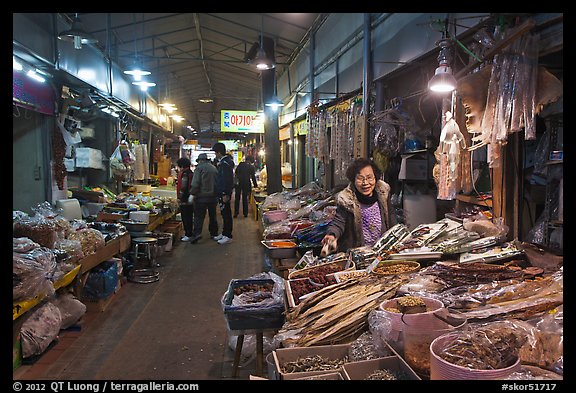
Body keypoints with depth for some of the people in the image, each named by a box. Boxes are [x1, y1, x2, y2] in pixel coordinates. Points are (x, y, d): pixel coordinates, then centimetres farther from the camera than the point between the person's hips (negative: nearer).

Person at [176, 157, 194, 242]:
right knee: (189, 217, 14)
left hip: (185, 200, -10)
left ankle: (188, 235, -1)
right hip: (190, 199, 10)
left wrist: (180, 198, -14)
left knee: (186, 218, -4)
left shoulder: (184, 174, -15)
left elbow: (183, 187, -19)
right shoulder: (191, 173, 14)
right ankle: (189, 233, 22)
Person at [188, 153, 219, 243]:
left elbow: (195, 184, -14)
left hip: (202, 196, -5)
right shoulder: (214, 168, 10)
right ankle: (214, 233, 22)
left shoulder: (199, 168, -7)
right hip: (213, 196, 5)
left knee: (199, 216, -4)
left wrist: (193, 193, -7)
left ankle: (197, 233, -16)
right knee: (212, 216, 16)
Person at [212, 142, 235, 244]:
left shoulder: (225, 163, -18)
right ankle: (224, 233, 25)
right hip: (222, 192, 10)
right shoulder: (222, 162, 15)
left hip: (224, 193, -10)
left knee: (226, 214, -5)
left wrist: (226, 194, -24)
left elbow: (227, 180, -23)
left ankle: (228, 236, 1)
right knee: (224, 213, 16)